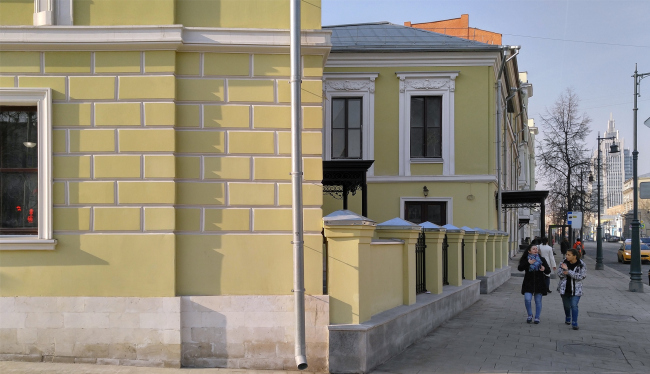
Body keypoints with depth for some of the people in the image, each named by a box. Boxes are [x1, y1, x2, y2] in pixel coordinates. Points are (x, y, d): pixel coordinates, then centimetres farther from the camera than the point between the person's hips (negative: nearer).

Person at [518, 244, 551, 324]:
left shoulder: (542, 260, 8)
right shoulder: (525, 259, 3)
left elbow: (548, 271, 9)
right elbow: (520, 268, -12)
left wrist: (544, 269, -14)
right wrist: (528, 263, -23)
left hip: (539, 284, 1)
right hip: (528, 283, -1)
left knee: (538, 301, 5)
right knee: (527, 299, -14)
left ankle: (537, 318, 17)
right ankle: (530, 315, 7)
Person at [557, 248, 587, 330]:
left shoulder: (581, 265, -10)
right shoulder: (564, 263, -2)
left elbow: (581, 276, -19)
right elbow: (559, 274, -4)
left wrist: (568, 272, -23)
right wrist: (564, 270, -27)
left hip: (575, 290, -3)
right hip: (564, 288, 3)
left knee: (574, 305, -14)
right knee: (566, 305, 17)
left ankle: (574, 323, -10)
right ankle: (568, 319, 43)